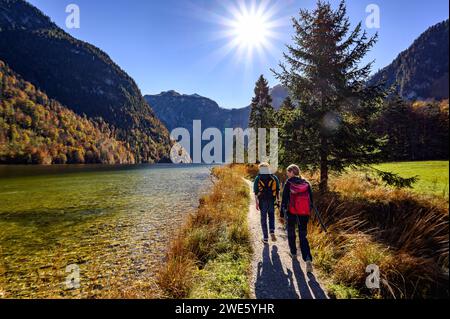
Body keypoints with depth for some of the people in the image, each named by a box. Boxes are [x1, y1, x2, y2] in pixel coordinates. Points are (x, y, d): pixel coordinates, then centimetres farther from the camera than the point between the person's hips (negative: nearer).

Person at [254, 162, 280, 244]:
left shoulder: (258, 179, -4)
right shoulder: (274, 178, 0)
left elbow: (256, 192, -5)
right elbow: (278, 190, 1)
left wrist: (256, 203, 0)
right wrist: (278, 201, 8)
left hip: (262, 201, -1)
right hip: (272, 201, 1)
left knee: (264, 219, 9)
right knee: (271, 216, 22)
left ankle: (265, 238, 14)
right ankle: (272, 232, 3)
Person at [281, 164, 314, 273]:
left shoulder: (289, 183, -6)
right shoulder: (306, 183, 5)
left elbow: (284, 199, -6)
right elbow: (311, 199, 8)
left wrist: (282, 214, 0)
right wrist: (309, 212, 18)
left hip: (292, 212, -3)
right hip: (304, 213, 3)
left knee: (291, 232, 21)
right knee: (303, 236, 7)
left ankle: (293, 253, 34)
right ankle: (308, 259, -10)